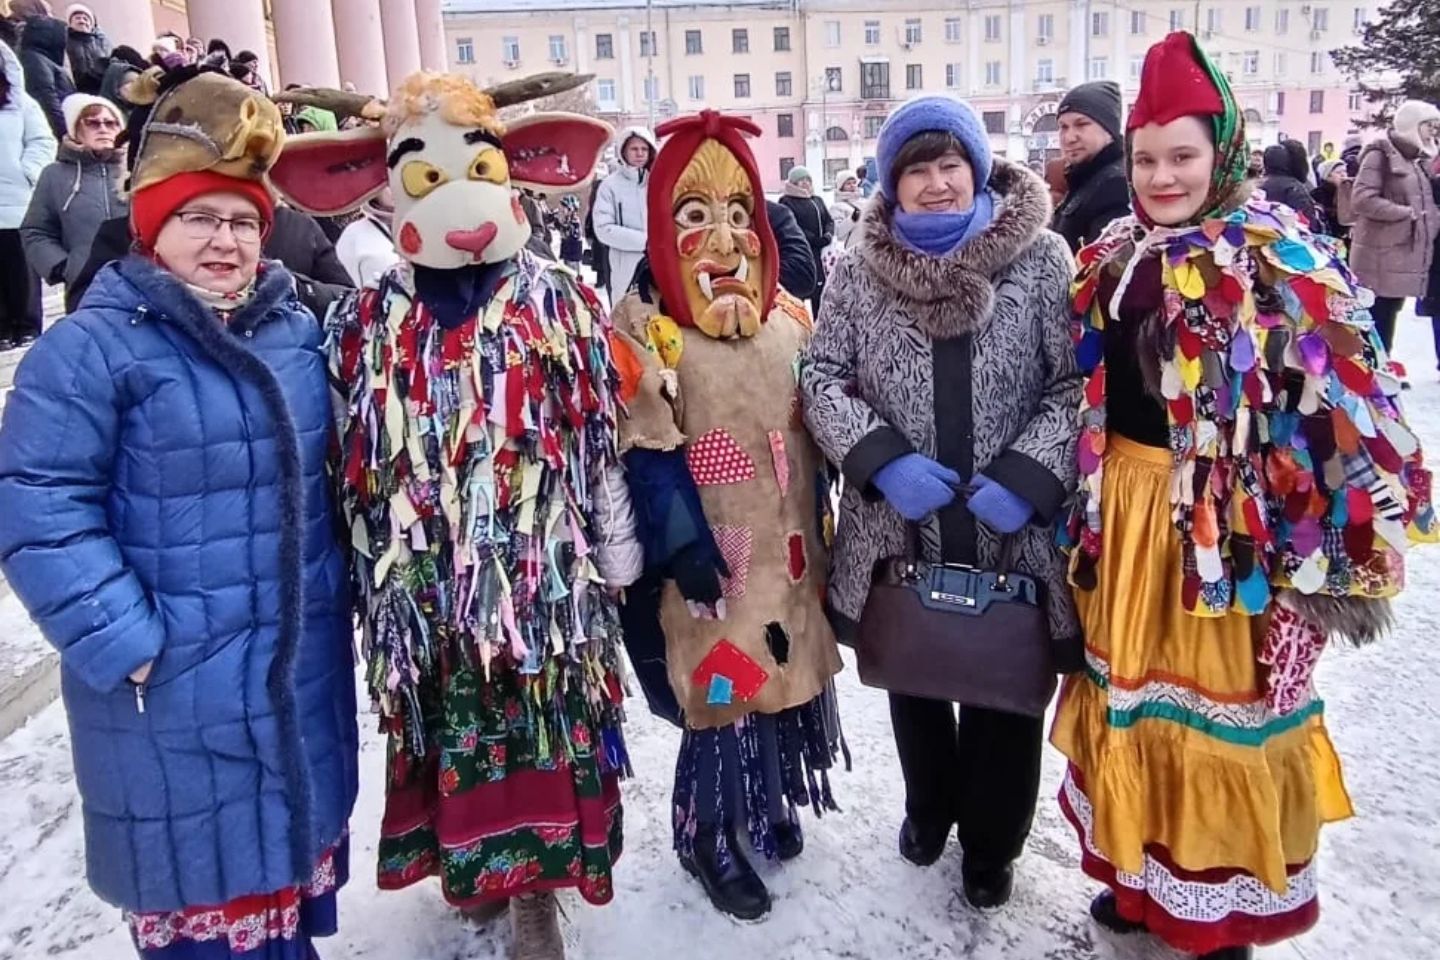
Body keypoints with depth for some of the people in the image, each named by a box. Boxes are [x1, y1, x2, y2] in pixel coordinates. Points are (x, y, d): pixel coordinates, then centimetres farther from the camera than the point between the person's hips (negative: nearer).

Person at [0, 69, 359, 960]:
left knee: (298, 837, 22)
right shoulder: (93, 347, -13)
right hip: (172, 684, -5)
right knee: (199, 875, 9)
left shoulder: (299, 331, 5)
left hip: (303, 668, 5)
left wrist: (338, 587, 10)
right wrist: (122, 641, -19)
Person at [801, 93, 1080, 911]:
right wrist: (881, 459, -15)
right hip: (900, 528, 2)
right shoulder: (863, 268, -2)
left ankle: (992, 840, 39)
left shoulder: (1042, 258, -6)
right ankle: (929, 805, 48)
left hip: (1013, 530, -1)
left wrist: (1028, 474, -18)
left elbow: (1078, 382, -5)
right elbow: (822, 376, 0)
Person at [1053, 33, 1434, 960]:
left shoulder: (1282, 258, -11)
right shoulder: (1112, 260, 8)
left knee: (1223, 703, 7)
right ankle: (1143, 872, 38)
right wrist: (1085, 511, 11)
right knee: (1130, 692, 17)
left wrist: (1319, 551, -16)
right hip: (1123, 513, 6)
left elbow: (1333, 404, -14)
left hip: (1231, 524, -6)